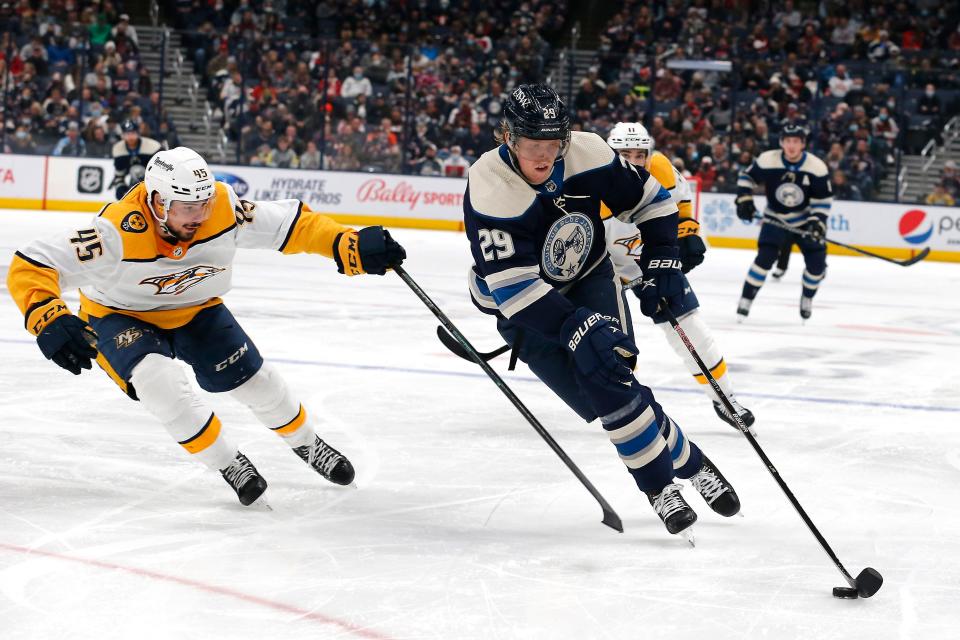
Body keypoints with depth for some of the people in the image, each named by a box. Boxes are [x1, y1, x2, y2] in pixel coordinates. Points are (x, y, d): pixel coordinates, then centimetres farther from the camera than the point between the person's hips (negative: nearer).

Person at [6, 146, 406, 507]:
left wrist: (351, 245, -30)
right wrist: (49, 322, -54)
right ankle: (228, 464, -10)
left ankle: (307, 443, 33)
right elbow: (28, 268, -39)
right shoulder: (119, 232, -38)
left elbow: (290, 224, -18)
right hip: (120, 317, -3)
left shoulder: (224, 209, -28)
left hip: (196, 311, 3)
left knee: (253, 379, 1)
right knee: (158, 380, -30)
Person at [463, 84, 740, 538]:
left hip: (590, 279, 2)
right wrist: (577, 329, -43)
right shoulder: (488, 189, -30)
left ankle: (691, 465, -4)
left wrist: (661, 264, -11)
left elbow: (650, 199, -2)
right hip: (522, 305, -2)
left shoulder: (587, 154, -19)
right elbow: (513, 285, -35)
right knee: (597, 396, -17)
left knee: (612, 375, -19)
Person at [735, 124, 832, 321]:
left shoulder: (817, 167, -18)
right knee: (765, 257, -19)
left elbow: (823, 199, -10)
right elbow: (747, 177, -2)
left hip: (805, 219, 1)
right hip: (775, 218, -1)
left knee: (816, 262, -4)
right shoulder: (767, 161, -19)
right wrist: (744, 200, -14)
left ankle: (807, 297, 24)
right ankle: (746, 299, -8)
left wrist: (817, 223, -20)